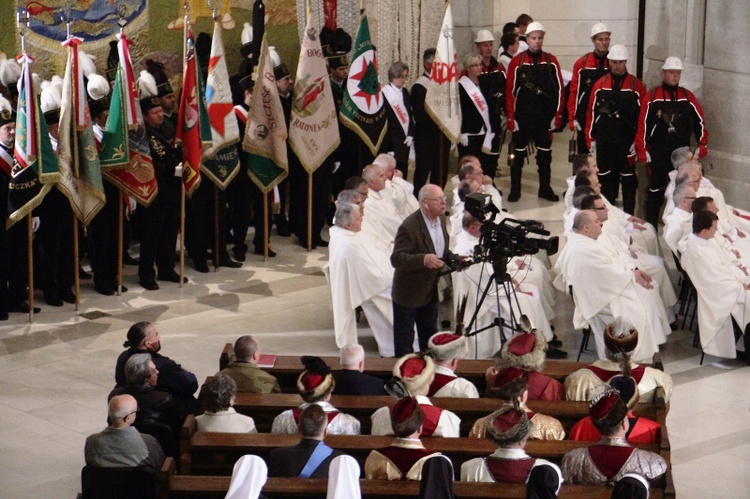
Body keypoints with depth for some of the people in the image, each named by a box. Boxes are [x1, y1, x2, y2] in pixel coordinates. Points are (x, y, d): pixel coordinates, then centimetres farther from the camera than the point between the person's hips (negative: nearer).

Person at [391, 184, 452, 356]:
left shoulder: (440, 221, 1)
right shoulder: (409, 227, -27)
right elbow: (396, 259, -31)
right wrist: (423, 259, -44)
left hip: (431, 292, 8)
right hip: (408, 294, -8)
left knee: (429, 339, 21)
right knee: (404, 341, 8)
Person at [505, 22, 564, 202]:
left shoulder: (551, 61, 2)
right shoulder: (517, 62, -4)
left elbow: (558, 89, 4)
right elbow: (510, 91, -4)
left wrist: (557, 115, -1)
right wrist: (511, 117, -7)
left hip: (544, 117, 2)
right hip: (522, 117, -2)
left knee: (545, 153, 9)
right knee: (519, 153, 6)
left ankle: (545, 189, 19)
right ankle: (515, 189, 14)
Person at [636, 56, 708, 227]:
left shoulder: (688, 97, 5)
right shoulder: (652, 97, -3)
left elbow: (700, 121, 8)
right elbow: (642, 125, -4)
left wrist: (702, 146, 3)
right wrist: (642, 150, -7)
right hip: (657, 154, -2)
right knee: (656, 190, 3)